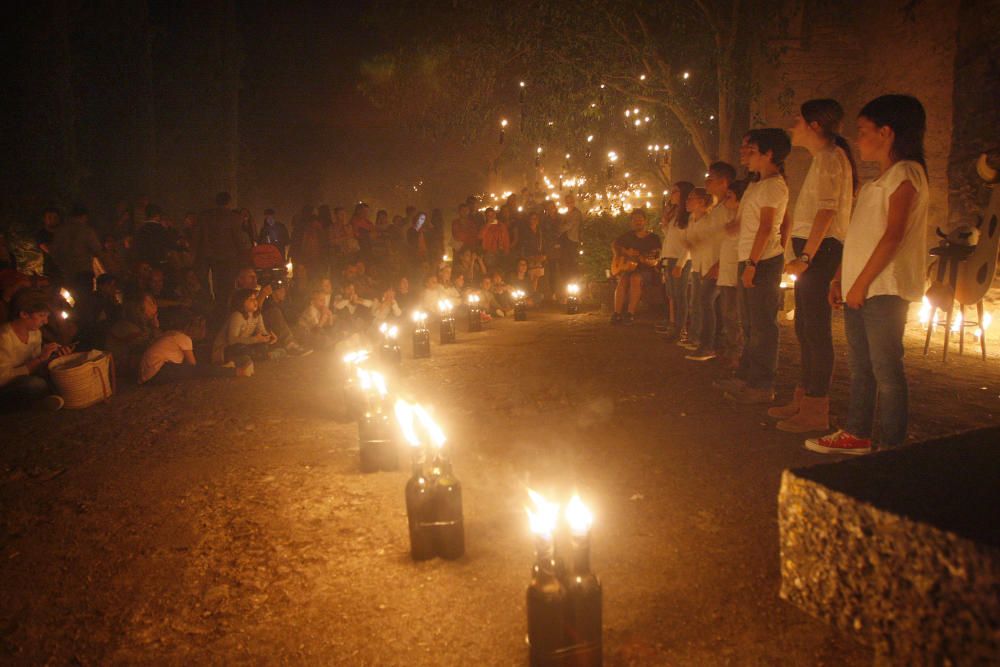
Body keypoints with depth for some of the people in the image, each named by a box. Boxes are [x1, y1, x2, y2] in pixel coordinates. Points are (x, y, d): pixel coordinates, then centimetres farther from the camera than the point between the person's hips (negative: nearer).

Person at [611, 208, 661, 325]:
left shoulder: (653, 238, 0)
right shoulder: (628, 236, 11)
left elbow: (657, 259, -6)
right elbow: (614, 245, 25)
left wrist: (651, 261, -27)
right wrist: (625, 253, 8)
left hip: (646, 270, -3)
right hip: (628, 268, 3)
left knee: (635, 278, -36)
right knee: (623, 280, -31)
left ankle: (630, 314, -38)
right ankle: (617, 314, -37)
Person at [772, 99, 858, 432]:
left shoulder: (830, 157, -10)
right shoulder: (823, 158, 21)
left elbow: (827, 211, -20)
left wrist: (806, 256, -24)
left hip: (821, 249, -10)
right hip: (813, 250, 10)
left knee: (816, 327, -9)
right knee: (805, 326, 13)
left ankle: (816, 409, -6)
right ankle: (804, 397, 22)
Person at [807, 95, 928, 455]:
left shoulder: (905, 173, -8)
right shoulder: (876, 182, 21)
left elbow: (893, 235, -18)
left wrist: (862, 282, -19)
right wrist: (841, 278, 15)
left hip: (884, 289, -9)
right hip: (860, 289, 9)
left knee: (886, 369, -6)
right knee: (860, 366, 13)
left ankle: (892, 447, 0)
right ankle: (856, 434, 22)